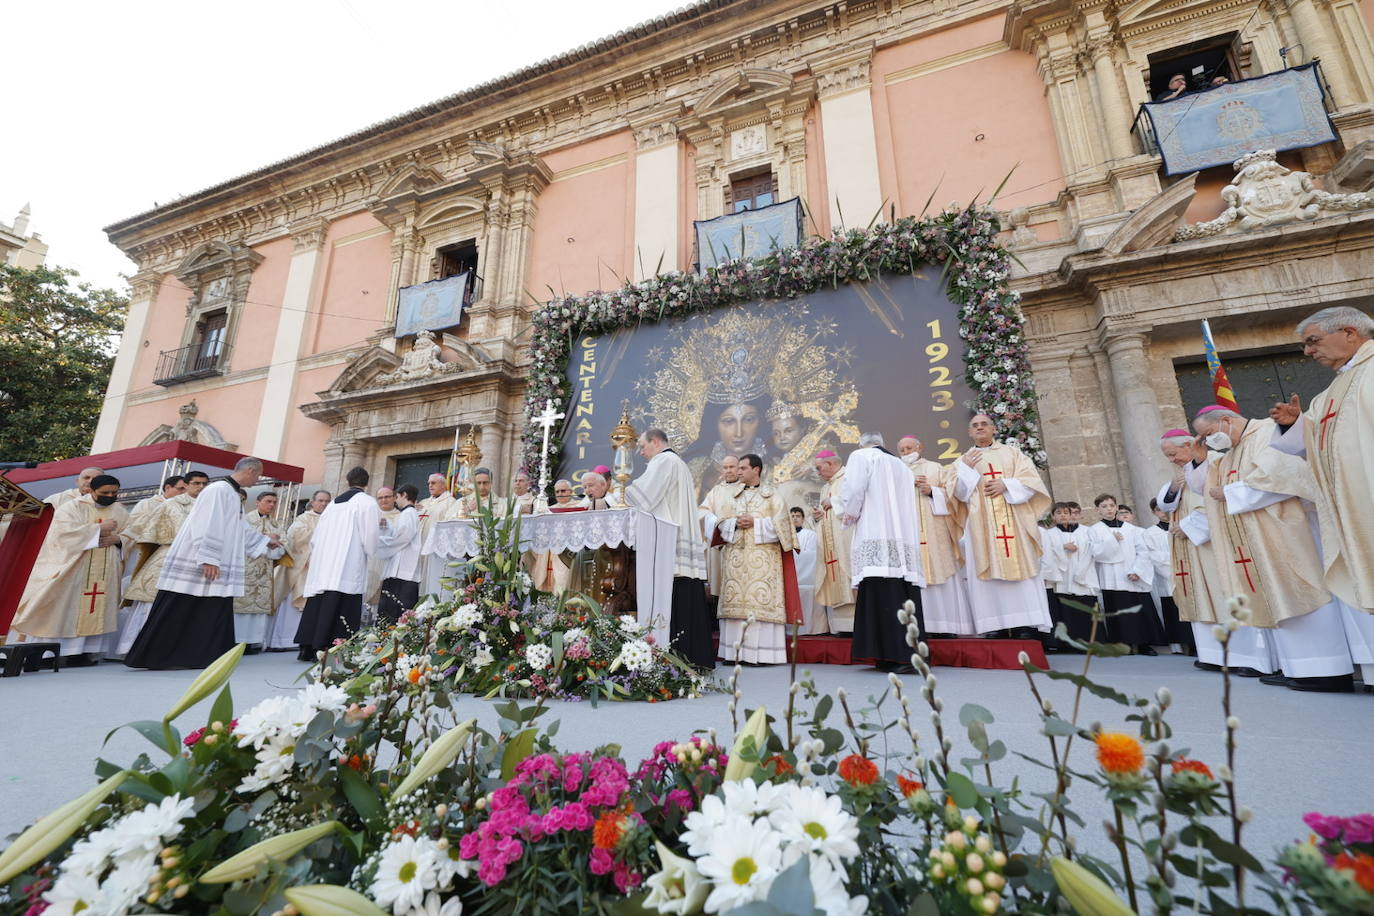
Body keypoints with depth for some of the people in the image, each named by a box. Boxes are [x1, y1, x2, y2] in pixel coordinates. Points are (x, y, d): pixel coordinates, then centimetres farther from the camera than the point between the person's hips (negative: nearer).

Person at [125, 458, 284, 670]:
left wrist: (265, 541, 28)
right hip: (195, 567, -9)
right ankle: (150, 656, 10)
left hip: (219, 569, 9)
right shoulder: (218, 490, -14)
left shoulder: (232, 494, 16)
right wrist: (208, 559, -24)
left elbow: (241, 529, 25)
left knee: (215, 616, 7)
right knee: (177, 615, -1)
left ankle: (208, 656, 11)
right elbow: (207, 527, -21)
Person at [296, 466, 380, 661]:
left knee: (318, 605, 11)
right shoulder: (367, 502, -3)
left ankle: (308, 648, 16)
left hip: (323, 564, 7)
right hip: (349, 568, -7)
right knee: (340, 608, -5)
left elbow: (316, 536, 18)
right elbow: (370, 536, -11)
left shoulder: (333, 503, 17)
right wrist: (370, 553, 6)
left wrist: (316, 555, 28)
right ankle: (325, 649, -9)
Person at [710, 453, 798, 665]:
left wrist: (755, 523, -11)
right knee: (734, 602, 0)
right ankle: (735, 651, 5)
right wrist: (736, 523, -7)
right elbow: (722, 523, 12)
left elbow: (779, 523, -4)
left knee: (761, 602, -8)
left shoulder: (771, 496, 6)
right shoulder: (733, 497, 18)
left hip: (762, 557, -4)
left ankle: (761, 652, -4)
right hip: (736, 557, 4)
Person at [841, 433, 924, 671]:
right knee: (903, 596, 5)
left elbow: (853, 490, -6)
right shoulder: (901, 465, 27)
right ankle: (912, 654, 5)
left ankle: (893, 655, -13)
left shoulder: (861, 456, 8)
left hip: (877, 538, -7)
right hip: (905, 539, 7)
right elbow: (909, 503, 24)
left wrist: (850, 516, 10)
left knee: (883, 596, -10)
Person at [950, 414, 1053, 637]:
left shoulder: (1013, 453, 15)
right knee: (986, 576, -5)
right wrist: (966, 468, -4)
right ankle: (993, 628, -5)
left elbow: (1032, 480, 3)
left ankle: (1025, 626, -3)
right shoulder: (963, 461, 16)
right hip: (981, 526, 0)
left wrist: (1006, 485, -11)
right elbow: (960, 493, 5)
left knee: (1019, 568, -5)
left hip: (1014, 522, 0)